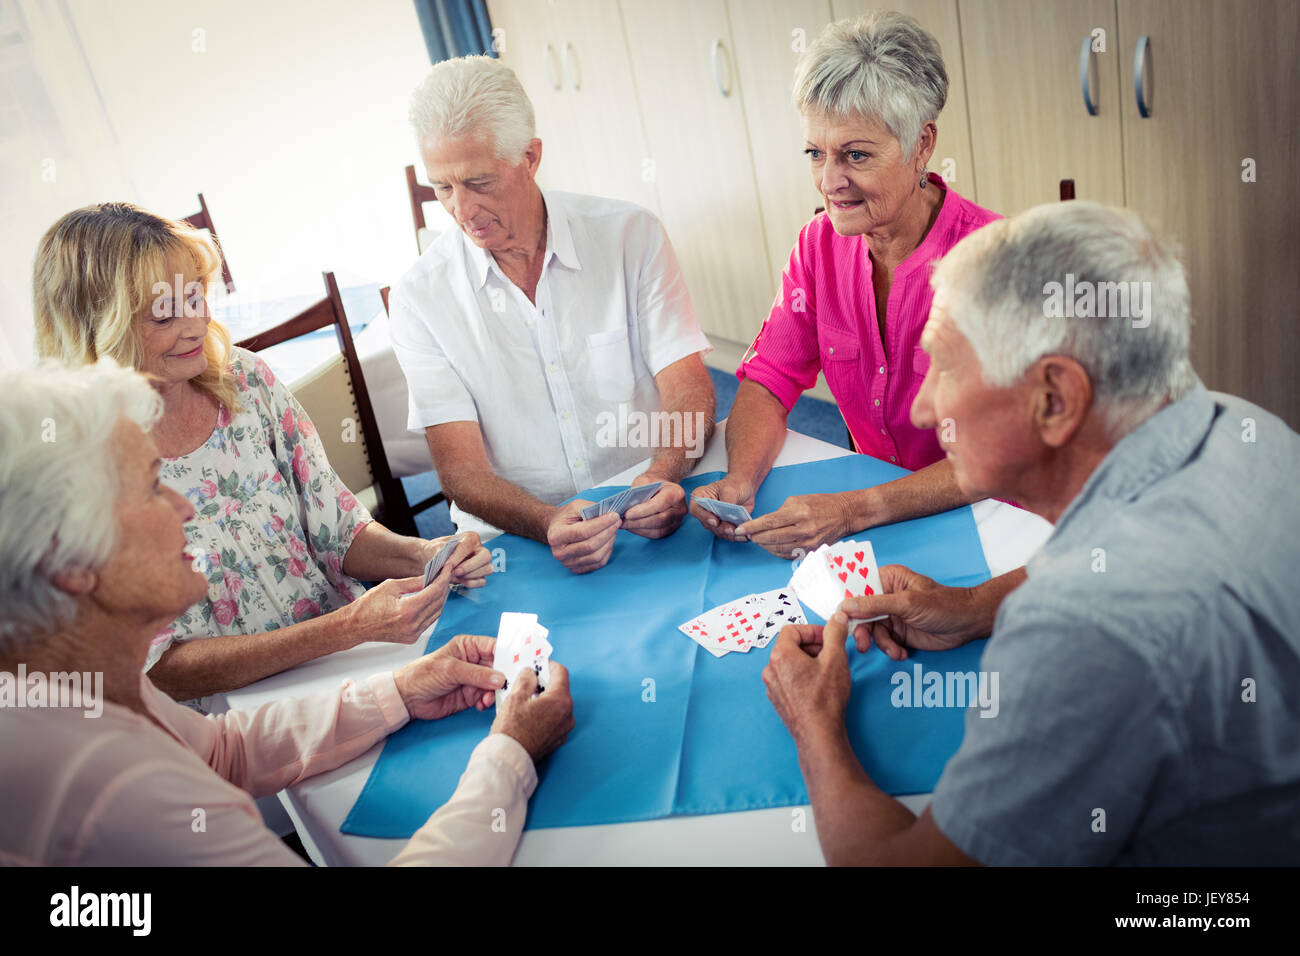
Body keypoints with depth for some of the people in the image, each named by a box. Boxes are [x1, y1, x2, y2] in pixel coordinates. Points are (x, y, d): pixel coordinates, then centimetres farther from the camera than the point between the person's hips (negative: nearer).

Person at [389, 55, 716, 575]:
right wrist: (550, 525, -29)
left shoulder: (631, 235, 0)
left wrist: (663, 477, -26)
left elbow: (688, 388, -3)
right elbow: (461, 469, -8)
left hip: (651, 521, -1)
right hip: (518, 537, 1)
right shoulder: (419, 297, -2)